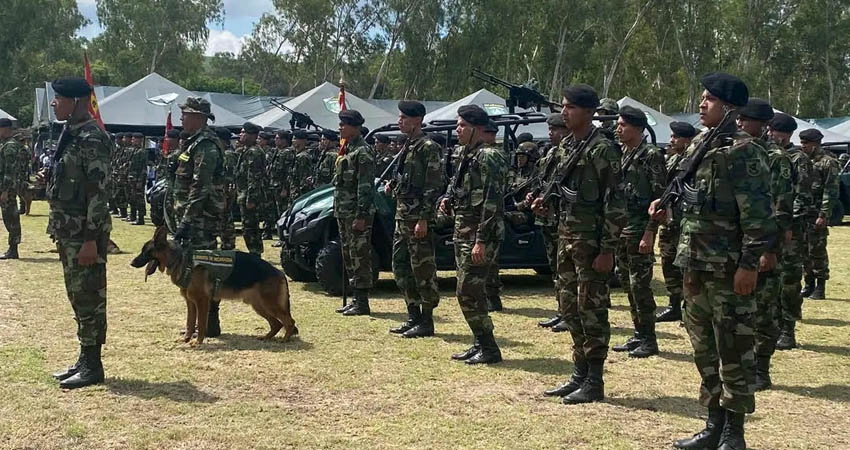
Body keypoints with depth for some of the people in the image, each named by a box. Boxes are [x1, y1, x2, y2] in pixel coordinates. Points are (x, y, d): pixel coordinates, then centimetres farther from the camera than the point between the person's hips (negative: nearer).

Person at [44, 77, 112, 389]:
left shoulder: (91, 139, -16)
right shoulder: (70, 135, 14)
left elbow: (98, 191, -20)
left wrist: (91, 239, -22)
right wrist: (50, 177, 5)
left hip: (85, 233, -10)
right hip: (68, 231, 10)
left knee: (89, 297, -2)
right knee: (78, 296, 14)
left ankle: (92, 366, 6)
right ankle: (84, 360, 23)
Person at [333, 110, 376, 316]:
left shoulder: (363, 152, -13)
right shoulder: (346, 149, 16)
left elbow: (365, 187, -19)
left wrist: (361, 215, -23)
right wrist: (338, 210, 19)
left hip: (357, 214, -10)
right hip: (344, 212, 10)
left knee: (360, 257, -6)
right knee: (349, 256, 14)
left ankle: (362, 303, -1)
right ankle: (357, 299, 21)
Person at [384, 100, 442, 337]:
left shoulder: (428, 148, -12)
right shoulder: (408, 147, 16)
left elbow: (434, 186, -17)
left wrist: (424, 219, -21)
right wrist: (393, 186, 7)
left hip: (418, 217, -10)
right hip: (402, 215, 10)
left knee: (423, 269, -3)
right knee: (401, 266, 13)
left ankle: (426, 322, 4)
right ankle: (413, 316, 21)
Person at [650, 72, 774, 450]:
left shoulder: (743, 153, -13)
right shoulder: (698, 146, 12)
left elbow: (758, 215, -17)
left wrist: (749, 264, -21)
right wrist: (668, 204, 8)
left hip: (728, 269, -9)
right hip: (695, 265, 9)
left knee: (733, 351, 0)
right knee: (704, 348, 15)